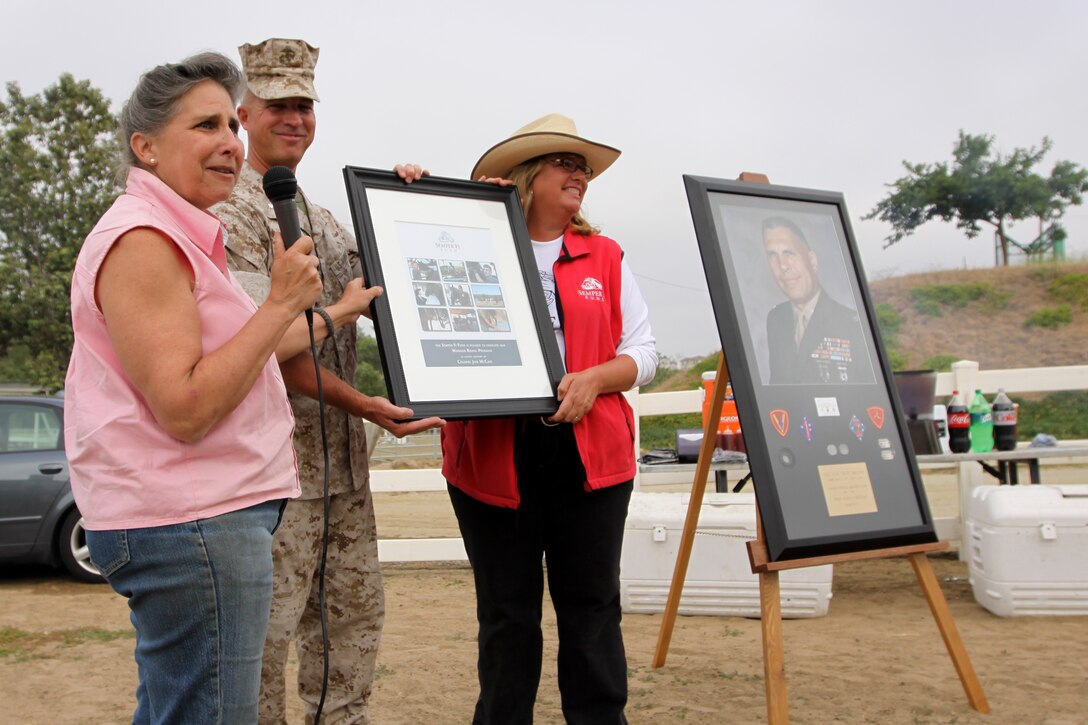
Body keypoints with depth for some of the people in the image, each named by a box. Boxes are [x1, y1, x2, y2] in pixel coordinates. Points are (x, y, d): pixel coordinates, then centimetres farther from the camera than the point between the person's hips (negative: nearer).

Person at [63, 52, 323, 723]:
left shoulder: (176, 238, 19)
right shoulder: (143, 240, -14)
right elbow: (184, 409, -22)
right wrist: (281, 303, -18)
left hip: (213, 512, 11)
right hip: (194, 525, -11)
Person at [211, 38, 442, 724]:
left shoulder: (323, 217, 18)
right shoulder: (231, 212, -8)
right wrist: (361, 404, -22)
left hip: (343, 456, 8)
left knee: (355, 613, 14)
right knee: (267, 623, -2)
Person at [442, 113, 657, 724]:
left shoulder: (606, 256, 11)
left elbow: (643, 352, 10)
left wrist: (595, 378, -12)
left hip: (590, 455, 2)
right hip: (493, 459, -1)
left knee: (592, 606, 7)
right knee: (507, 612, 9)